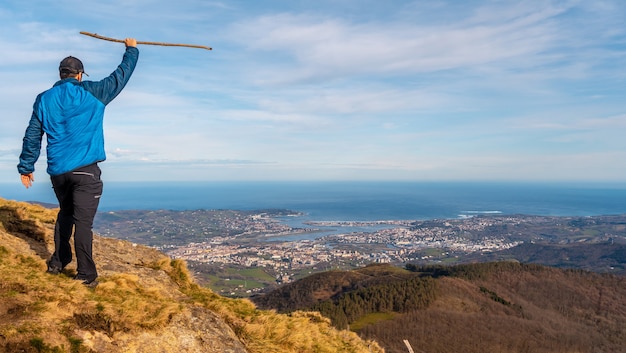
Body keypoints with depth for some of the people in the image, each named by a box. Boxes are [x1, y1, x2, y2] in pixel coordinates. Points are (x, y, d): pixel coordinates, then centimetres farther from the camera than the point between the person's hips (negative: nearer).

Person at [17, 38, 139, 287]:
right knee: (83, 221, -6)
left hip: (57, 171, 5)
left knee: (65, 214, 23)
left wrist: (26, 167, 20)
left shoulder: (44, 99, 10)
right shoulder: (93, 93, -1)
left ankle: (58, 262, 29)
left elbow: (32, 137, 12)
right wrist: (131, 50, 25)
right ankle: (86, 274, -3)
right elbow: (121, 76, 10)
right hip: (85, 169, -5)